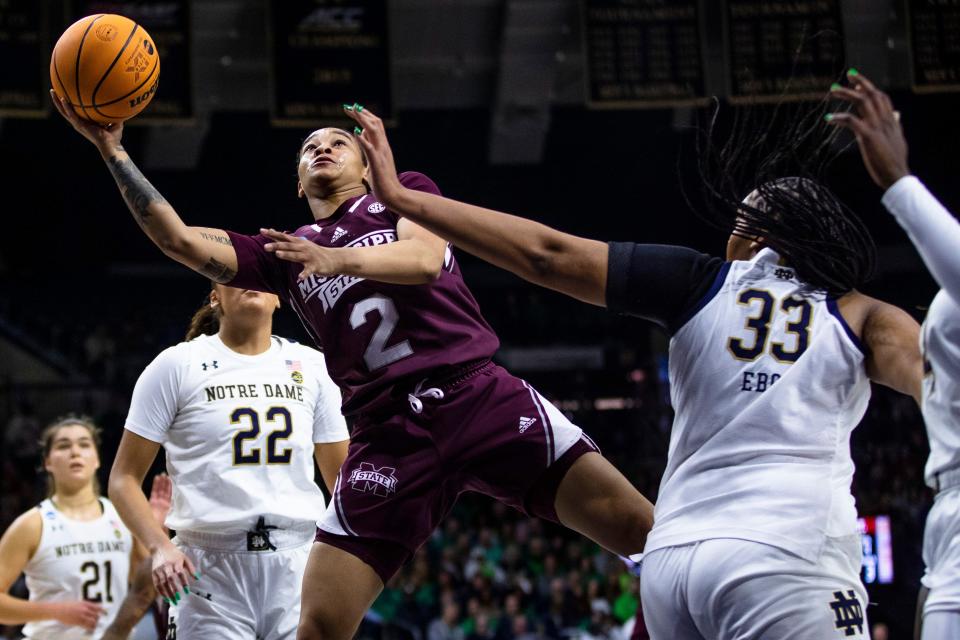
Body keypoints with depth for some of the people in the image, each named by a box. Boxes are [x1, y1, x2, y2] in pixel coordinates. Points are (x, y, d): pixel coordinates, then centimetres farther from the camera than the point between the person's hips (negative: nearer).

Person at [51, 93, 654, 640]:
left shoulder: (407, 192, 17)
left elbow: (425, 258, -4)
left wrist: (339, 260, -21)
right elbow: (181, 240, 9)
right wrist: (113, 150, 2)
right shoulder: (284, 251, 21)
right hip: (388, 432, 2)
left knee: (641, 526, -18)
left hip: (477, 394, -1)